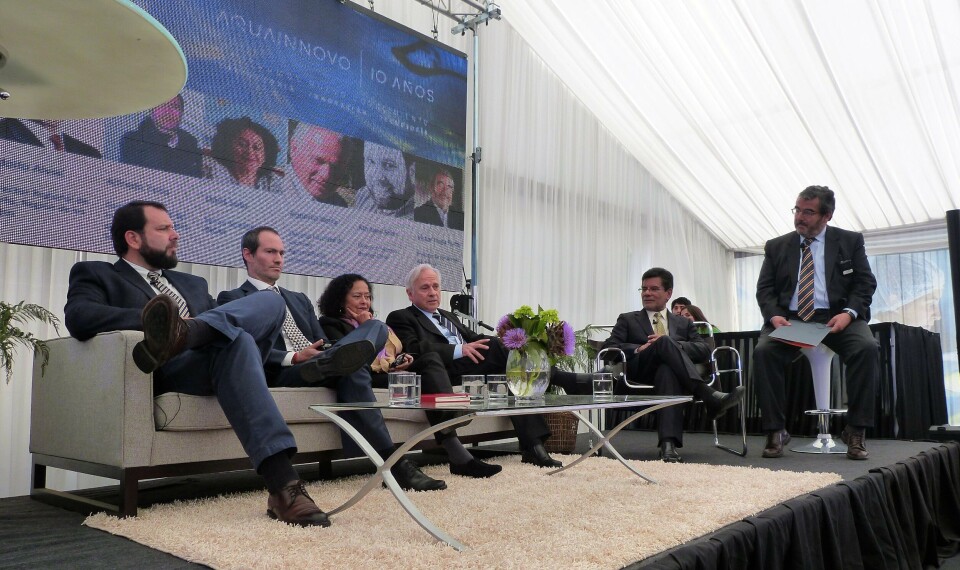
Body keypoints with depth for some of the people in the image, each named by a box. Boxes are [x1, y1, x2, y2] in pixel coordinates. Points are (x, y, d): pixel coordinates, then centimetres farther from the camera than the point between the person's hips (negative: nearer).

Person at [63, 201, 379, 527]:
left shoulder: (192, 283, 34)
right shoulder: (95, 274, 16)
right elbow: (78, 317, -6)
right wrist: (149, 318, -18)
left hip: (222, 360, 5)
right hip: (170, 372, -5)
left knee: (270, 301, -20)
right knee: (235, 339, -36)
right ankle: (282, 482, -50)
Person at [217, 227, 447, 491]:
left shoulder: (299, 299, 33)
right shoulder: (233, 299, 11)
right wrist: (295, 357, -21)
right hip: (281, 373, -6)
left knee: (375, 327, -23)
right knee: (352, 370, -36)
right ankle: (392, 464, -40)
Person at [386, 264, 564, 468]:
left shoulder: (448, 316, 34)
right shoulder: (400, 318, 9)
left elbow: (474, 338, 20)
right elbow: (414, 349, -10)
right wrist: (459, 350, -22)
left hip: (473, 370, 7)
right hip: (445, 372, -7)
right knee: (493, 345, -27)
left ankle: (532, 447, -20)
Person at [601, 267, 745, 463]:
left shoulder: (683, 323, 29)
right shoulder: (628, 320, 25)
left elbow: (704, 351, 12)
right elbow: (608, 348, 7)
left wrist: (674, 345, -6)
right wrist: (639, 349, -11)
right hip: (637, 376, -1)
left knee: (667, 370, -39)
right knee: (664, 341, -31)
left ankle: (669, 443, -54)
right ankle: (709, 396, -42)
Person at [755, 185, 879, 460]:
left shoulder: (850, 241, 11)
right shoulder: (776, 246, 13)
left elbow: (865, 283, 4)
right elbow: (764, 289, 8)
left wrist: (849, 312, -15)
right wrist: (774, 315, -13)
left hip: (836, 317, 0)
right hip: (789, 319, 1)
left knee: (867, 348, -30)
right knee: (763, 351, -28)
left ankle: (856, 431, -17)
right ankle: (775, 430, -18)